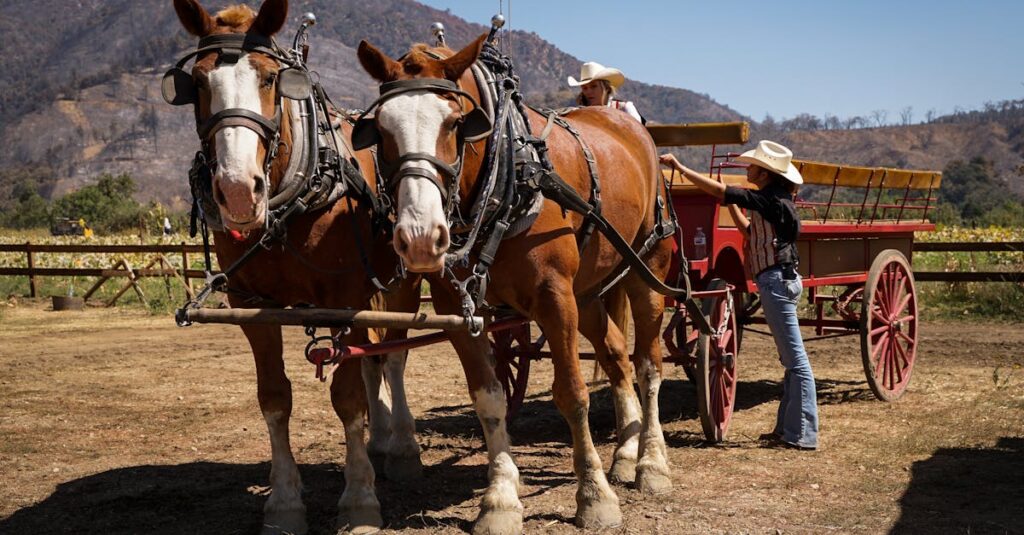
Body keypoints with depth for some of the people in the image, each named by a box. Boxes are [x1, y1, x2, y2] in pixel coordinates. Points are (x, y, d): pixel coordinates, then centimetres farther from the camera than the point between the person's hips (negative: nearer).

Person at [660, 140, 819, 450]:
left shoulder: (769, 200, -15)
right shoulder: (775, 201, 14)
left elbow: (719, 191, -19)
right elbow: (750, 232, 24)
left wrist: (679, 167, -16)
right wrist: (732, 206, 16)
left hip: (776, 280, -10)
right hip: (781, 280, 10)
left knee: (795, 358, -7)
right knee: (790, 359, 12)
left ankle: (802, 434, -4)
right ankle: (787, 427, 19)